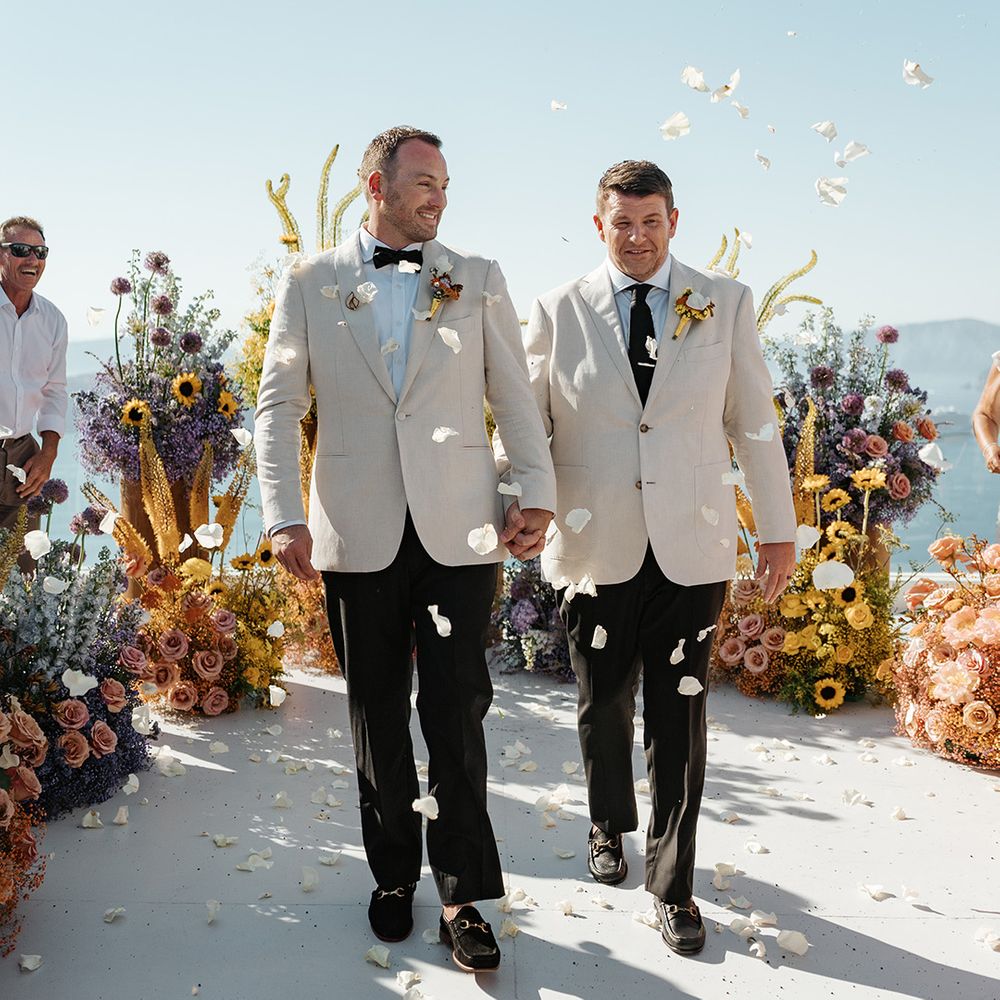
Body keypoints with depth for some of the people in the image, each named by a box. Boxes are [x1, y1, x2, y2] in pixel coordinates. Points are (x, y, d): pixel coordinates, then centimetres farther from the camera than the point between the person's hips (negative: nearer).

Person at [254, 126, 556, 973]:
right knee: (378, 713, 11)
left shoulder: (478, 281, 9)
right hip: (359, 532, 1)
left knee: (456, 710, -1)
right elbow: (279, 403, 5)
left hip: (460, 528, 0)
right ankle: (394, 874, 28)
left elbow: (516, 395, 7)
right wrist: (284, 516, -4)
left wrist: (537, 491, -4)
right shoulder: (310, 284, 8)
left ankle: (464, 894, 12)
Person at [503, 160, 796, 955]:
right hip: (596, 547, 1)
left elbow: (753, 421, 5)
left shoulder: (726, 305, 2)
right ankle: (610, 826, 43)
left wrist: (779, 527, 6)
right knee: (604, 710, 16)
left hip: (691, 549, 0)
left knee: (680, 719, 4)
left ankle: (674, 884, 20)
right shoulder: (558, 313, 0)